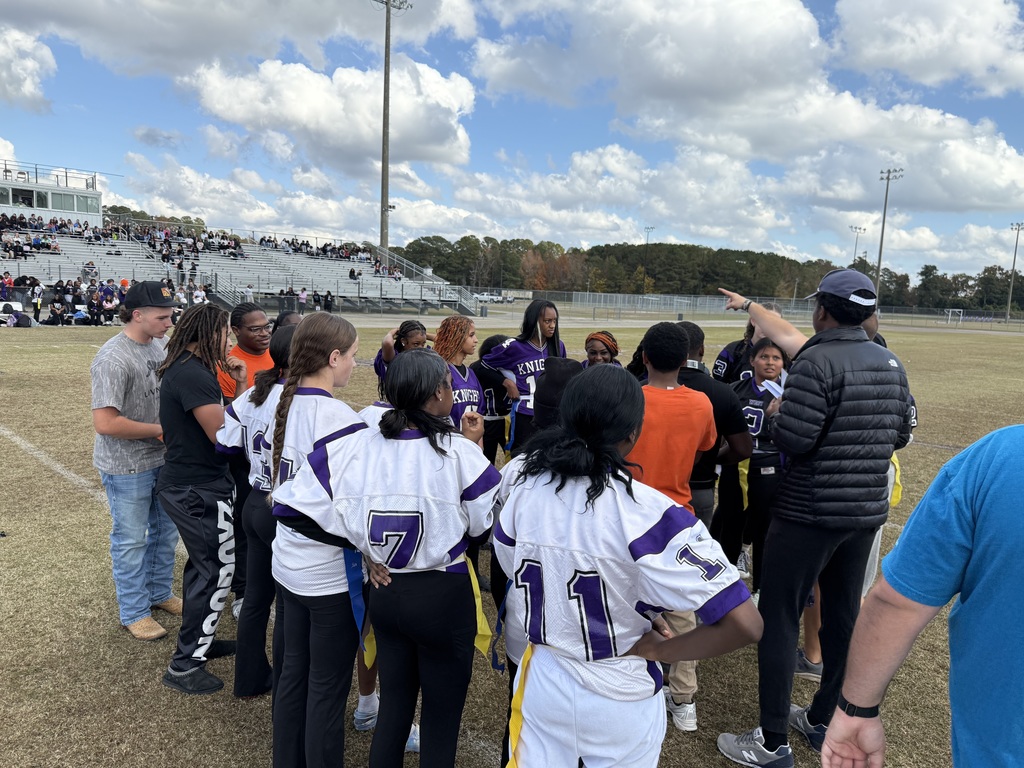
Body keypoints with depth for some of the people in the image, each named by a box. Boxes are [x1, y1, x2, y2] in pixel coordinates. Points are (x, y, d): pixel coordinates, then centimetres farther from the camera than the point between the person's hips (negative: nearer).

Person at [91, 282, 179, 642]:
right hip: (127, 467, -8)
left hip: (161, 458, 8)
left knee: (166, 530, 20)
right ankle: (134, 612, 26)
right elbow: (105, 422, -26)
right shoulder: (113, 359, -23)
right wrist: (160, 429, -18)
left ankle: (159, 594, 40)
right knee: (131, 540, 9)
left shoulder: (157, 345, 1)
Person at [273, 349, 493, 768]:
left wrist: (358, 535, 1)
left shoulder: (354, 447, -11)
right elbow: (490, 524, -11)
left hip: (383, 591, 4)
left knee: (393, 703, 25)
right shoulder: (459, 452, -21)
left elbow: (289, 503, -8)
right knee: (442, 717, 16)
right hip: (443, 596, -4)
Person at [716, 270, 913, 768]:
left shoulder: (817, 361, -18)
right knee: (844, 614, 18)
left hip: (809, 512, -8)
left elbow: (793, 439, -22)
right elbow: (900, 434, 11)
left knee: (778, 618, 2)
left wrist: (775, 412, -3)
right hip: (868, 509, 8)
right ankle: (825, 721, 34)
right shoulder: (891, 364, 5)